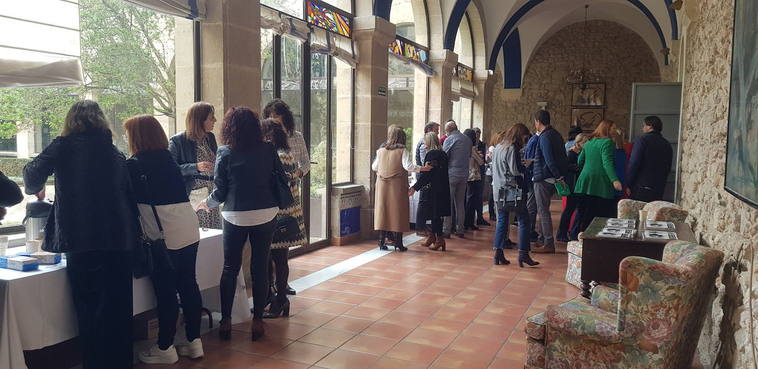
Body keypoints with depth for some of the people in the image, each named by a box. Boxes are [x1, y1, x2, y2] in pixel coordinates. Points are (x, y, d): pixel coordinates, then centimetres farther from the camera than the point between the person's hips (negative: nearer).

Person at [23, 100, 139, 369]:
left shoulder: (65, 145, 4)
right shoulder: (115, 152, 13)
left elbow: (34, 173, -6)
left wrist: (34, 189, 17)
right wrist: (133, 238, 21)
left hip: (83, 243, -3)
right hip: (120, 243, 4)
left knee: (90, 313, 4)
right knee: (118, 311, 11)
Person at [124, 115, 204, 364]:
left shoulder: (134, 165, -4)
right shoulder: (169, 159, 15)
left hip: (164, 236, -7)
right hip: (189, 229, 7)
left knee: (165, 292, 3)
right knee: (188, 285, 12)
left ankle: (165, 348, 14)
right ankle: (194, 342, 21)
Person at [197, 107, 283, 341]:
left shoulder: (225, 153, -6)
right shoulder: (268, 150, -2)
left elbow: (220, 190, -2)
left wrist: (208, 204, 17)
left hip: (236, 217, -1)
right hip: (266, 215, 1)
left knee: (230, 269, 11)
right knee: (260, 268, 8)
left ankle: (226, 322, 16)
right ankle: (257, 321, 13)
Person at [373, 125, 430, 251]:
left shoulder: (381, 150, 4)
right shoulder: (402, 150, -7)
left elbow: (374, 167, 12)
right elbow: (408, 166, -18)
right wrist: (423, 168, -12)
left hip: (382, 185, 3)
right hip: (397, 186, -3)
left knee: (383, 211, 8)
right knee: (397, 211, 4)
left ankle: (382, 242, 10)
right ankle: (398, 244, 7)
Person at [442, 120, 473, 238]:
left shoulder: (449, 139, -7)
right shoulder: (468, 140, 8)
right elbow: (469, 156, 14)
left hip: (451, 174, -5)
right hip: (464, 174, 5)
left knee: (448, 203, 0)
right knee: (460, 203, 12)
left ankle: (446, 230, -1)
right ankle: (460, 230, 15)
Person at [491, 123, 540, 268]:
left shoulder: (498, 147, 14)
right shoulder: (512, 149, -12)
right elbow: (515, 171, -17)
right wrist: (526, 166, 2)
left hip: (498, 189, 8)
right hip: (511, 189, -8)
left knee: (502, 220, 11)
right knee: (523, 220, 0)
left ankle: (498, 253, 9)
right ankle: (523, 254, -2)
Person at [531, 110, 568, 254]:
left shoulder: (545, 137, -16)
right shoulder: (556, 134, 14)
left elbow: (549, 160, -22)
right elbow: (563, 157, 15)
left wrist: (558, 176, -17)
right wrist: (561, 175, 13)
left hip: (543, 178, -10)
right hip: (550, 178, 10)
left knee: (543, 211, -5)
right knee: (543, 210, 19)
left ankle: (548, 244, -3)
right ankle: (545, 240, 25)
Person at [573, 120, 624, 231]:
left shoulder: (588, 142, 17)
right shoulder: (607, 142, -6)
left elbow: (580, 161, 20)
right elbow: (607, 163, -18)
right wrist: (615, 180, -25)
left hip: (585, 182, 7)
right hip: (600, 184, -7)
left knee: (585, 215, 10)